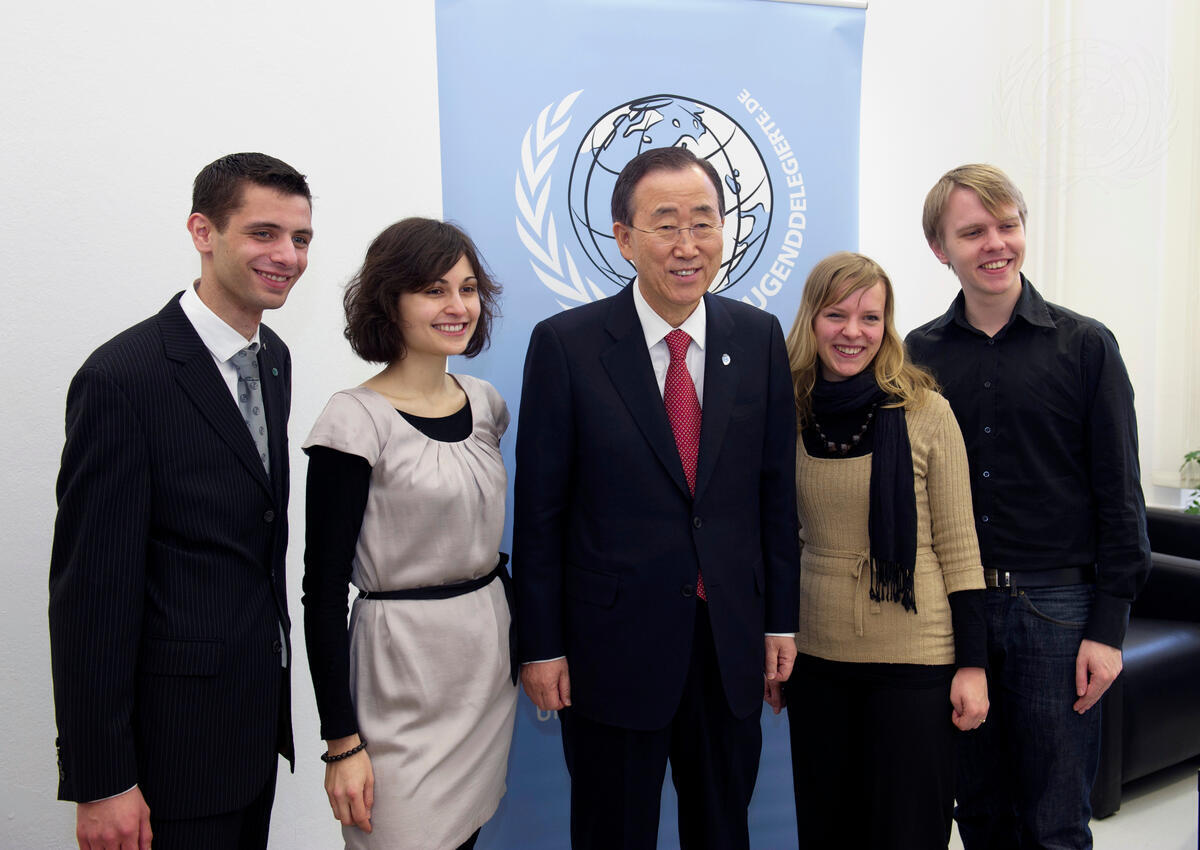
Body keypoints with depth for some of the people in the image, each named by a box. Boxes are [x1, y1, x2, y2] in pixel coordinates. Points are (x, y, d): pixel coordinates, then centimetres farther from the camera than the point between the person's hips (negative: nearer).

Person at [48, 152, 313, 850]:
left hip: (261, 709, 8)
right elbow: (90, 586, -19)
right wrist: (99, 782, -16)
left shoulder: (273, 357, 6)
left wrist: (275, 679, 16)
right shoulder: (124, 377, -20)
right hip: (176, 733, -7)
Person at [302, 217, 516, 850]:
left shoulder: (483, 401, 5)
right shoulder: (357, 420, -14)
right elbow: (324, 589, -13)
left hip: (491, 653, 6)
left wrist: (521, 643, 16)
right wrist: (342, 743, -13)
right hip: (402, 663, -6)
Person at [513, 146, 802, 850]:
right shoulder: (566, 344, -9)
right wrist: (541, 645, -6)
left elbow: (777, 489, 5)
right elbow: (540, 509, -7)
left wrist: (781, 619, 5)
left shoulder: (759, 337, 0)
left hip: (732, 643, 3)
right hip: (613, 646, -2)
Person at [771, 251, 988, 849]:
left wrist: (973, 663, -7)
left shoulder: (924, 412, -8)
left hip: (914, 660, -3)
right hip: (815, 654, 3)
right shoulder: (791, 417, 1)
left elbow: (957, 544, -5)